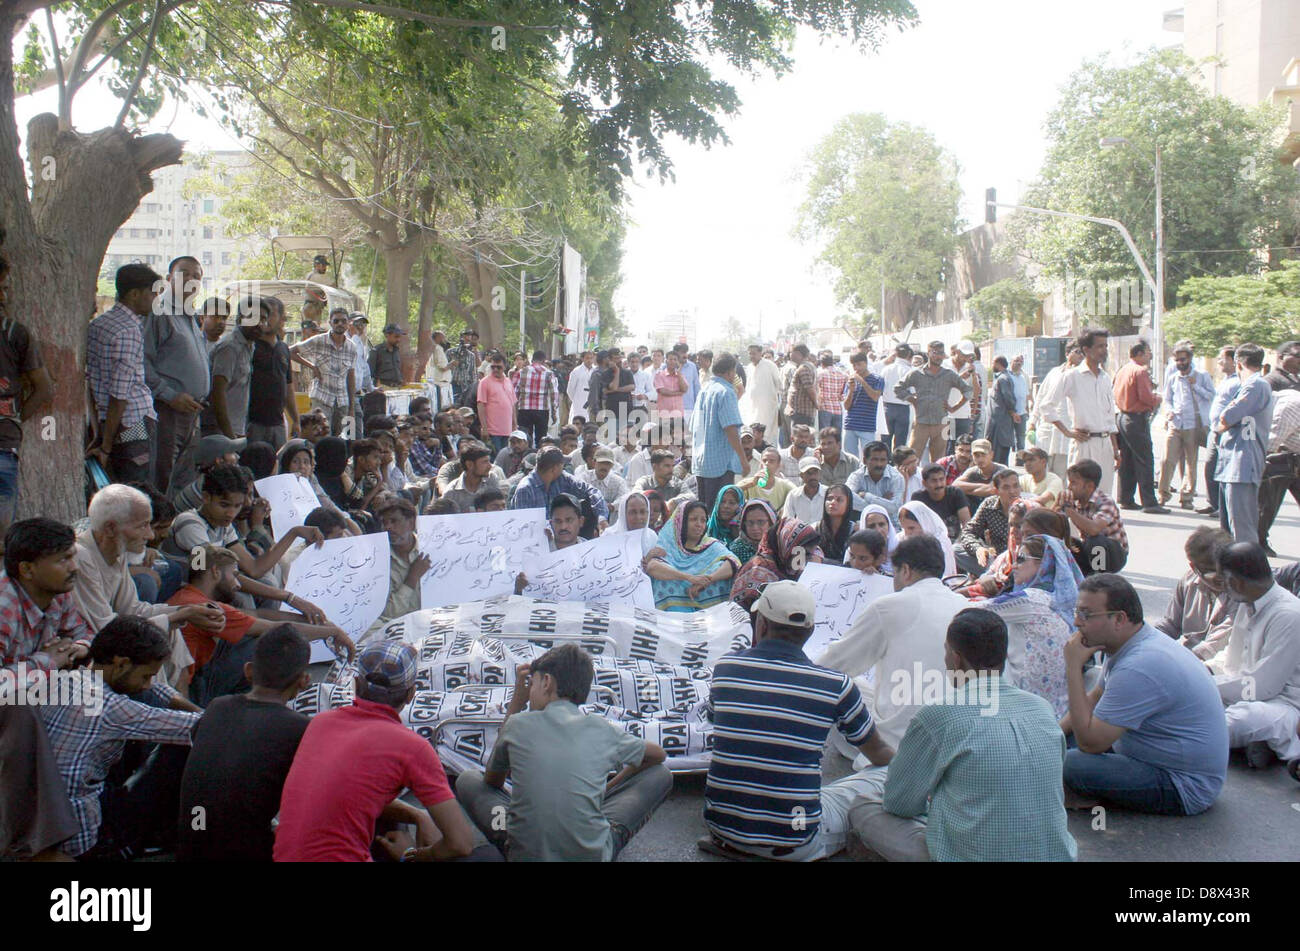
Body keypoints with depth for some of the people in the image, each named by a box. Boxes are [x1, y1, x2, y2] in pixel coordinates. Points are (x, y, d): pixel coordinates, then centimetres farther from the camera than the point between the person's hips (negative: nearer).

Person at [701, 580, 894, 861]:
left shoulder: (725, 667, -3)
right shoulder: (836, 685, -9)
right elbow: (879, 754, 9)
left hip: (721, 825, 4)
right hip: (795, 844, -3)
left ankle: (735, 843, 14)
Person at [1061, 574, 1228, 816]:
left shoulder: (1139, 668, -30)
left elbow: (1090, 742, -26)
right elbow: (1095, 700, 19)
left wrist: (1073, 667, -22)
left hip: (1187, 789, -10)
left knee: (1068, 765, -25)